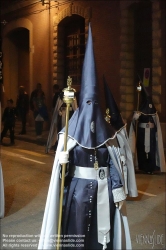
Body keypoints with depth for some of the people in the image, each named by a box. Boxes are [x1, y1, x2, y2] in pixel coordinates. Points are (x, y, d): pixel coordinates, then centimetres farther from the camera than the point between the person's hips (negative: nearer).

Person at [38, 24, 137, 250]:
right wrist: (62, 161, -30)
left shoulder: (106, 131, 1)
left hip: (103, 190, 2)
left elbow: (114, 164, 3)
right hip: (78, 189, -2)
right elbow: (62, 167, -6)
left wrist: (119, 193, 2)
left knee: (101, 232, 11)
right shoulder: (70, 131, -7)